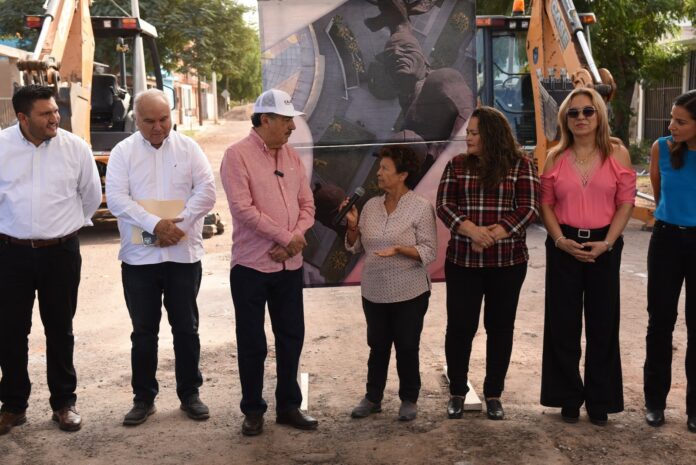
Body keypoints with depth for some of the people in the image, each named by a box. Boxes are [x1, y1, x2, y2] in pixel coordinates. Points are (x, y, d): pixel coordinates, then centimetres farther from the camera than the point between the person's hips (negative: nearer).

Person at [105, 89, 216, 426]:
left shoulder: (188, 148, 4)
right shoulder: (122, 152, 2)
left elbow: (206, 192, -4)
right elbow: (116, 198, -9)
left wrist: (179, 223, -16)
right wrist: (154, 224, -21)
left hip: (184, 254, 0)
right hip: (139, 256, 0)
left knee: (186, 328, 9)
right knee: (144, 331, 8)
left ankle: (190, 394, 22)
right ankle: (143, 398, 20)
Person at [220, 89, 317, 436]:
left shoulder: (292, 156, 9)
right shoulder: (238, 155, -10)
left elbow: (307, 205, 8)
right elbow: (243, 208, -19)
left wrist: (293, 239, -10)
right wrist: (286, 237, -15)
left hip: (290, 265, 6)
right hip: (251, 265, -5)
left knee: (291, 337, 12)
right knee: (252, 342, 6)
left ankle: (288, 406, 26)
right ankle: (252, 410, 22)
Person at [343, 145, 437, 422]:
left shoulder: (421, 207, -10)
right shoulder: (371, 206, 4)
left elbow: (429, 252, -13)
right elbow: (355, 247, 9)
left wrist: (398, 248, -26)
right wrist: (353, 225, -8)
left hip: (409, 293, -4)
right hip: (374, 292, 4)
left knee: (407, 347, 8)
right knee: (378, 346, 14)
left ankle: (409, 399, 25)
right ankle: (373, 398, 28)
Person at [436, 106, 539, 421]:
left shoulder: (521, 165, 0)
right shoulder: (457, 165, 6)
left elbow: (529, 208, -7)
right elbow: (444, 205, -2)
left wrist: (494, 235, -19)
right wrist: (472, 230, -19)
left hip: (508, 262, -1)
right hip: (462, 262, 1)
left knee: (500, 326, 8)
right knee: (460, 325, 2)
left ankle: (494, 394, 22)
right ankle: (457, 392, 20)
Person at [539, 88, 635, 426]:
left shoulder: (617, 154, -1)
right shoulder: (555, 157, 4)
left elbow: (626, 202, -2)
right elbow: (545, 203, 4)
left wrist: (607, 242, -11)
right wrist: (561, 240, -10)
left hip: (604, 246, -1)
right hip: (563, 246, 1)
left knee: (602, 324, 6)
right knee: (563, 324, 5)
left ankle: (600, 399, 19)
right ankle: (568, 397, 20)